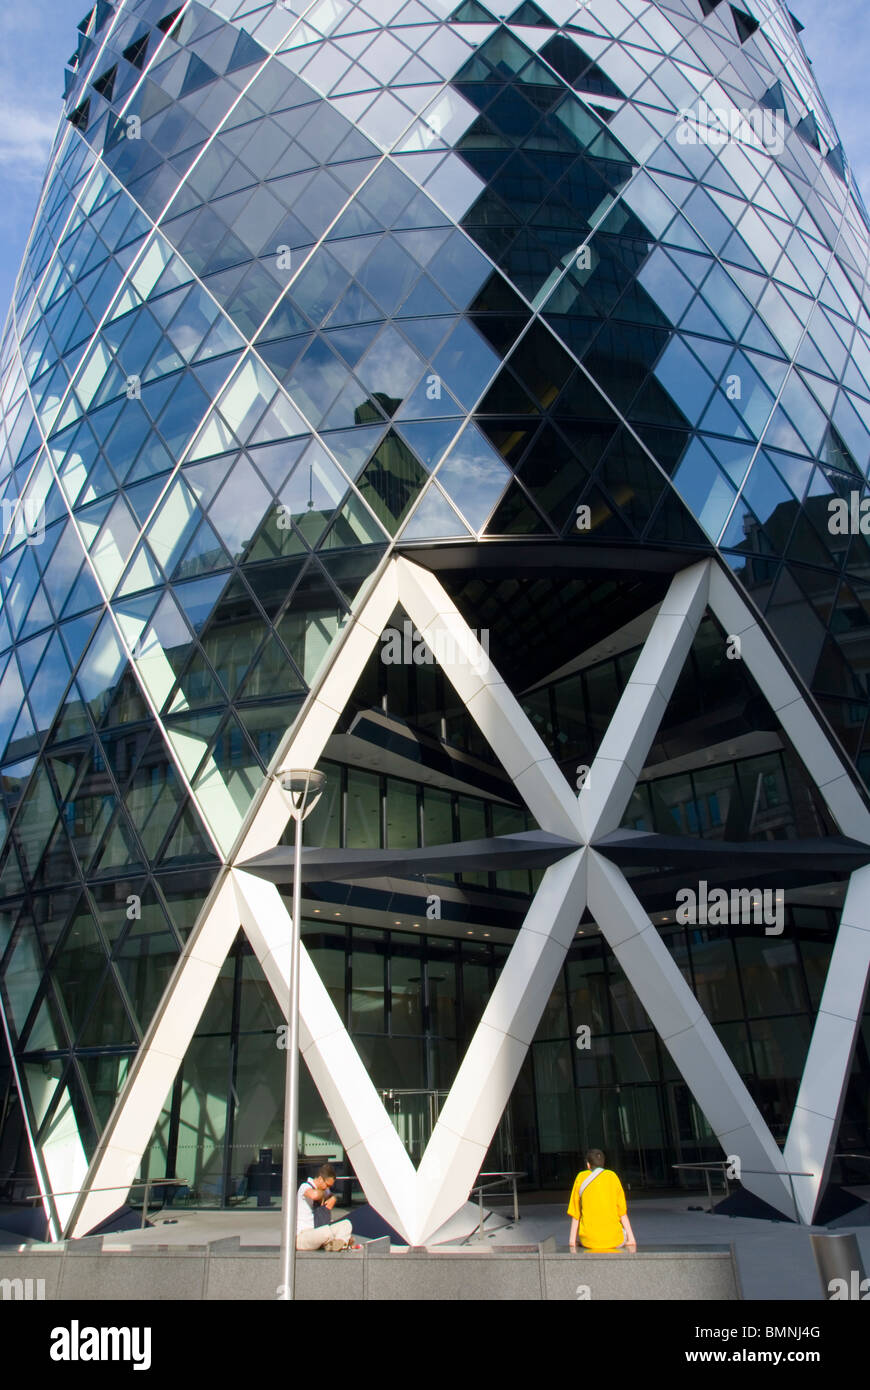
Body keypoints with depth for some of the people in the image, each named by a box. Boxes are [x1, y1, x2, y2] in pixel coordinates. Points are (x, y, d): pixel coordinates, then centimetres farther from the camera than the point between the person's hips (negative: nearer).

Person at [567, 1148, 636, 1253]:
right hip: (614, 1240, -1)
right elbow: (622, 1211, 2)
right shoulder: (613, 1176, 4)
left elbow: (575, 1214, 3)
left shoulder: (580, 1177, 4)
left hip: (588, 1240, 1)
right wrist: (631, 1237, 7)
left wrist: (572, 1240, 8)